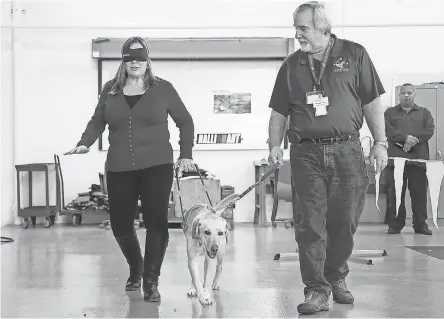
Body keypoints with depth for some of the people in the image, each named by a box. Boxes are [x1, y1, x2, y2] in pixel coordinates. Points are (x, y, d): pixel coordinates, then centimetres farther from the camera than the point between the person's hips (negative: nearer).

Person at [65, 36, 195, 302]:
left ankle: (151, 282, 3)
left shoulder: (162, 88, 2)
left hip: (156, 166, -2)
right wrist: (85, 143, -5)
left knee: (156, 222, -8)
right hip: (119, 169, 3)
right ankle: (136, 268, 33)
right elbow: (97, 121, 13)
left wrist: (186, 156, 1)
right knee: (120, 224, 6)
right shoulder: (111, 90, 8)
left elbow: (185, 122, 8)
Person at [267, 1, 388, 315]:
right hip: (306, 153, 1)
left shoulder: (354, 54, 4)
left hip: (347, 151, -1)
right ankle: (317, 290, -1)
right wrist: (275, 144, 1)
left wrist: (380, 142, -1)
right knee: (309, 224, -5)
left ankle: (337, 278, 25)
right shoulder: (292, 65, 11)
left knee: (344, 221, 5)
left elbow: (372, 103, 4)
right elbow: (279, 111, 14)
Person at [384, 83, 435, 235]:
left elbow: (430, 130, 3)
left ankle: (420, 224, 6)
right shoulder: (390, 112, 15)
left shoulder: (424, 113, 18)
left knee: (420, 193, -1)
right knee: (395, 193, -2)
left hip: (419, 158, 1)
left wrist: (413, 140, -13)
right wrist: (405, 137, -16)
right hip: (395, 158, -1)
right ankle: (395, 224, 3)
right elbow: (387, 130, -2)